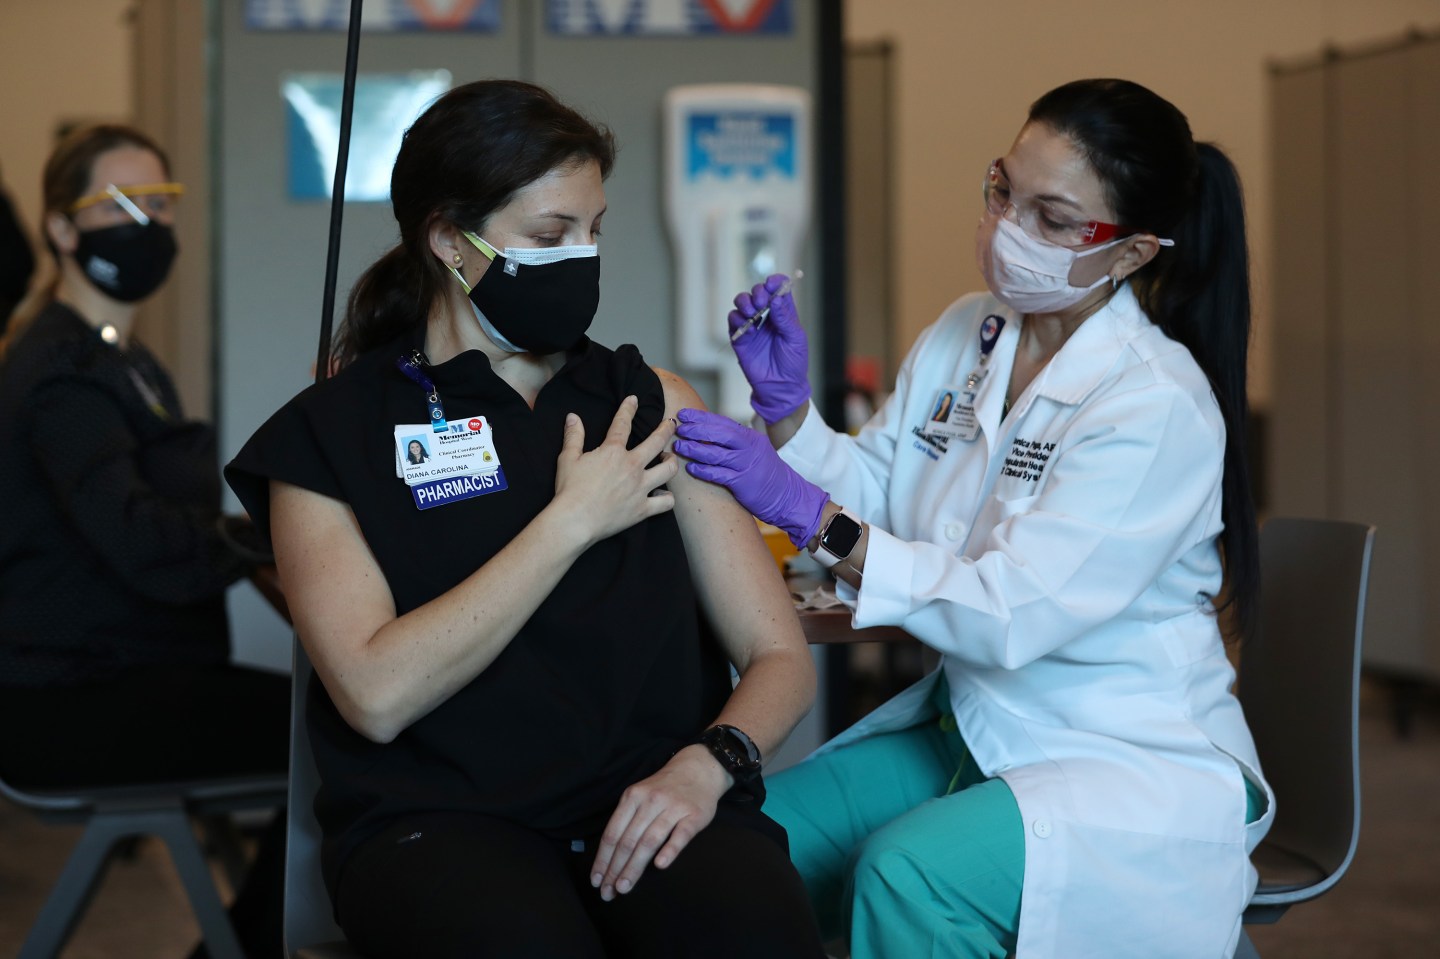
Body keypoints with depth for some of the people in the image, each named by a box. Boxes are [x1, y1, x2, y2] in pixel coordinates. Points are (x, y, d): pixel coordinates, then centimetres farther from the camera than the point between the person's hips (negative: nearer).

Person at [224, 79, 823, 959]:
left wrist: (706, 764, -11)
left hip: (648, 798, 2)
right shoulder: (330, 434, 6)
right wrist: (571, 522, -5)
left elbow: (780, 660, 11)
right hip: (438, 813, -2)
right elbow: (378, 695, -9)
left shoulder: (653, 405, 14)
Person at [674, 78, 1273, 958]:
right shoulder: (963, 338, 4)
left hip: (1134, 764, -7)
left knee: (908, 871, -32)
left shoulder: (1158, 406, -20)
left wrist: (807, 512, -25)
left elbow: (1009, 618, -25)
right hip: (971, 727, 7)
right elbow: (872, 500, 10)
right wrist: (784, 402, -7)